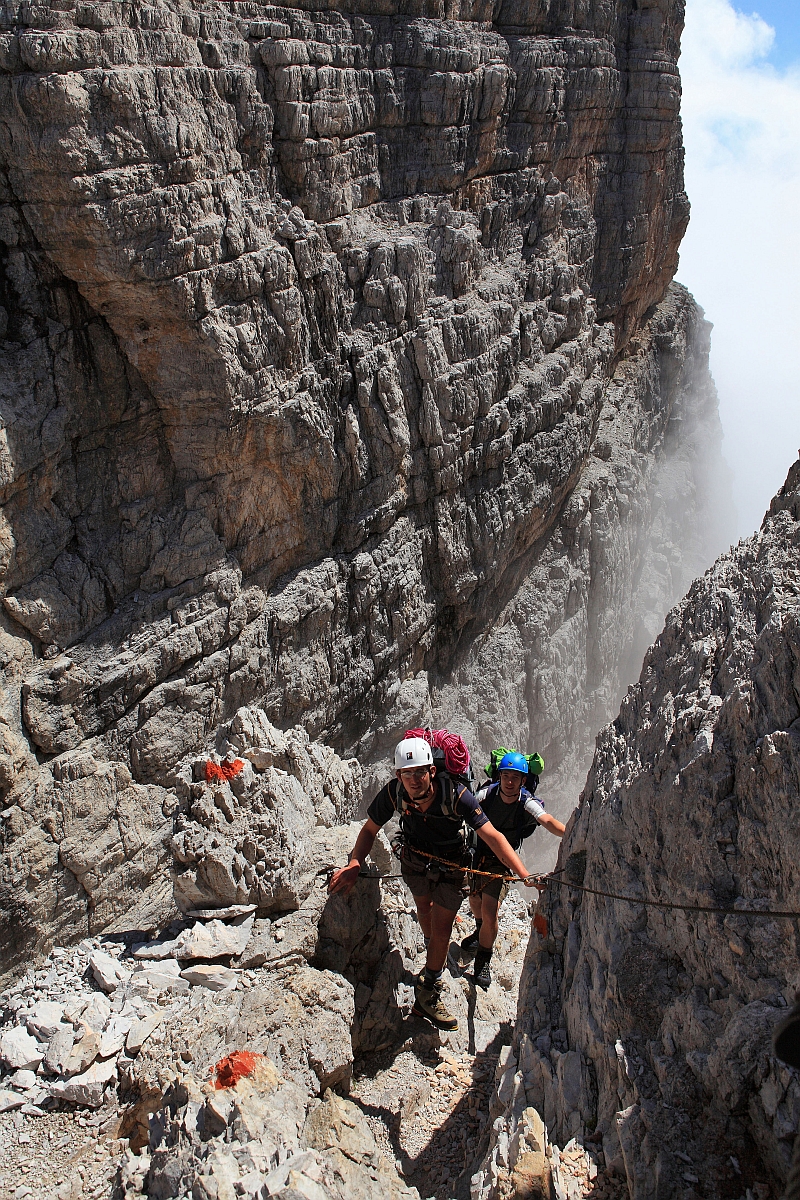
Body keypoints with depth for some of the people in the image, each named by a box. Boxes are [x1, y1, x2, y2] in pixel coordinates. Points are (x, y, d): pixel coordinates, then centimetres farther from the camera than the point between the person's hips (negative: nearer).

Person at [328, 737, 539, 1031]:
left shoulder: (456, 795, -38)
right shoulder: (393, 792, -29)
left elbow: (493, 837, -38)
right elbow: (370, 829, -13)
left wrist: (525, 876, -48)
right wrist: (354, 864, -29)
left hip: (451, 867, -3)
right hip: (414, 860, 3)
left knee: (441, 929, -2)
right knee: (424, 909, 25)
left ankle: (428, 994, 19)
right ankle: (434, 955, 58)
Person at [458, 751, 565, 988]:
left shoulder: (527, 803, -22)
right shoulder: (486, 794, -17)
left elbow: (548, 821, -38)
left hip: (501, 862, -2)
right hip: (476, 853, 3)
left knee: (489, 913, -11)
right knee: (474, 900, 22)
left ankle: (483, 963, 13)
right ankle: (481, 932, 56)